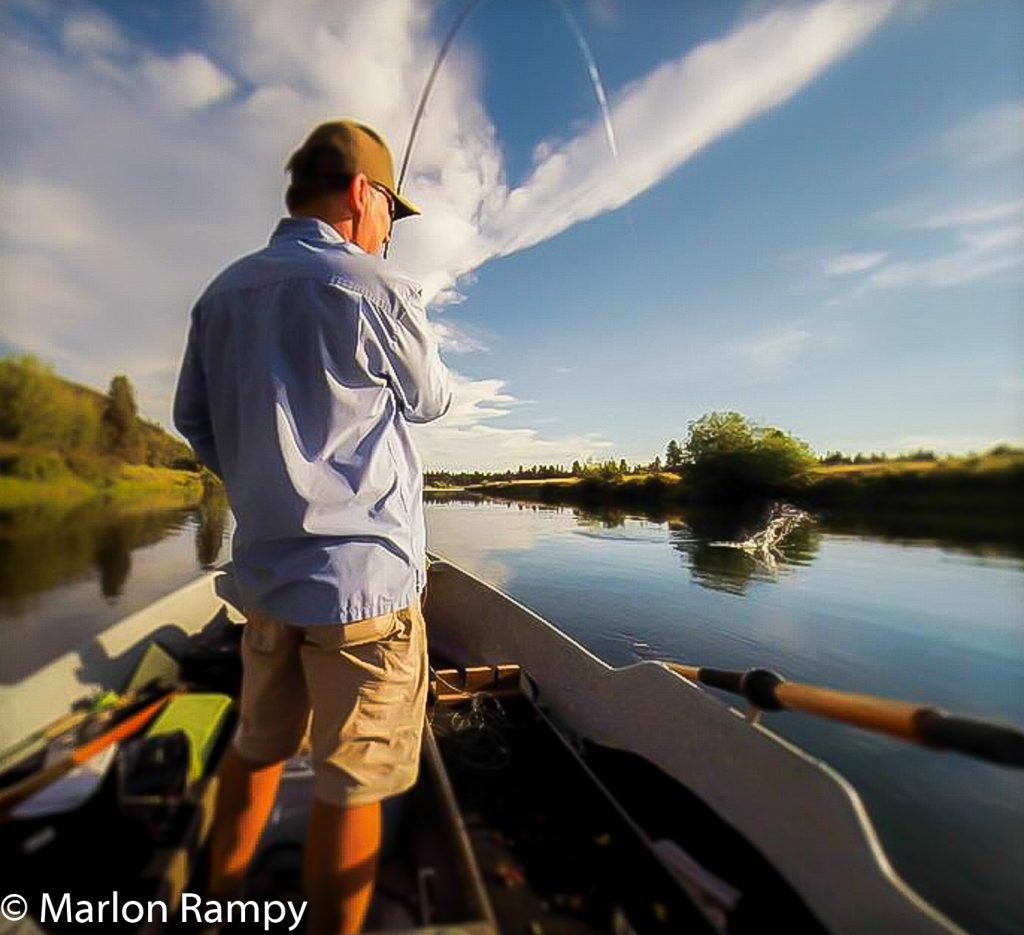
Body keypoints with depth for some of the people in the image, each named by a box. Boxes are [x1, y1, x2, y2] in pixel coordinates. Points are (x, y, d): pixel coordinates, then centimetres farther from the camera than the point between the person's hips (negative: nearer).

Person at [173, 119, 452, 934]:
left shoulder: (223, 292, 9)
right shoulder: (371, 288, -10)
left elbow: (193, 417, 15)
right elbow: (431, 402, 2)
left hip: (264, 567, 8)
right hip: (363, 573, -7)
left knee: (259, 745, 25)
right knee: (353, 784, 8)